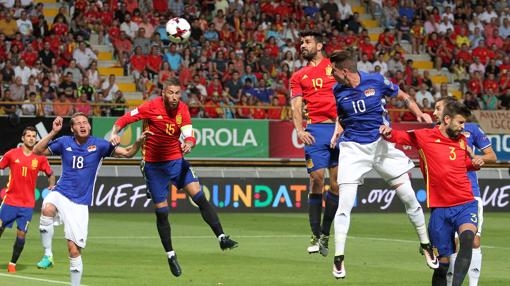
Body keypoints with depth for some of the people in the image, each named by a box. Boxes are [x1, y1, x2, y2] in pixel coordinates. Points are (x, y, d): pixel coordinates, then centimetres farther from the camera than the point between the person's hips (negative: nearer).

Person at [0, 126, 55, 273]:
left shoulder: (40, 158, 1)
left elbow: (50, 174, 15)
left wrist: (51, 187, 1)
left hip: (28, 204, 0)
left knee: (21, 234, -3)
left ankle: (12, 264, 11)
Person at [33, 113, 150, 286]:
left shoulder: (98, 145, 1)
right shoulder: (64, 143, 4)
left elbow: (127, 153, 0)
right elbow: (37, 151, 1)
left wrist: (139, 141, -19)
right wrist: (53, 132, -10)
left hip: (79, 203, 0)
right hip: (60, 194, 0)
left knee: (74, 249, -3)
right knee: (48, 209, -36)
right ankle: (47, 256, -24)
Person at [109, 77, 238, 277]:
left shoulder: (182, 109, -6)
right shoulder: (152, 107, -15)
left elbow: (188, 134, -12)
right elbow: (125, 119, -10)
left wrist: (189, 144, -35)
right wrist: (115, 133, -27)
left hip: (176, 161, 2)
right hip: (153, 164, -2)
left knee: (199, 197, -12)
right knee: (161, 212, 2)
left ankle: (221, 238, -11)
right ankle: (170, 255, 15)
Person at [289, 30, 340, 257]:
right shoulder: (298, 77, 17)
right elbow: (296, 105, 7)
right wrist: (299, 129, -11)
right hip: (315, 130, 1)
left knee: (337, 183, -3)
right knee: (316, 180, -8)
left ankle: (325, 234, 7)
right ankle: (315, 235, 0)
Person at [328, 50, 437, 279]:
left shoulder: (375, 80, -9)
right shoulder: (337, 90, -2)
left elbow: (402, 96, 5)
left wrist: (419, 114, -9)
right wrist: (337, 132, -1)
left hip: (382, 145, 0)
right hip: (353, 148, 0)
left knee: (408, 196, 1)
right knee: (345, 204, -11)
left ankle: (426, 245, 19)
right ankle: (338, 258, -5)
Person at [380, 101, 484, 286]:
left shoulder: (462, 140, 14)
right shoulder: (424, 136, 1)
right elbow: (399, 137, 2)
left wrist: (475, 164, 9)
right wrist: (388, 132, -20)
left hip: (465, 205, 1)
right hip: (440, 209, -1)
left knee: (467, 237, -30)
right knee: (443, 262, 0)